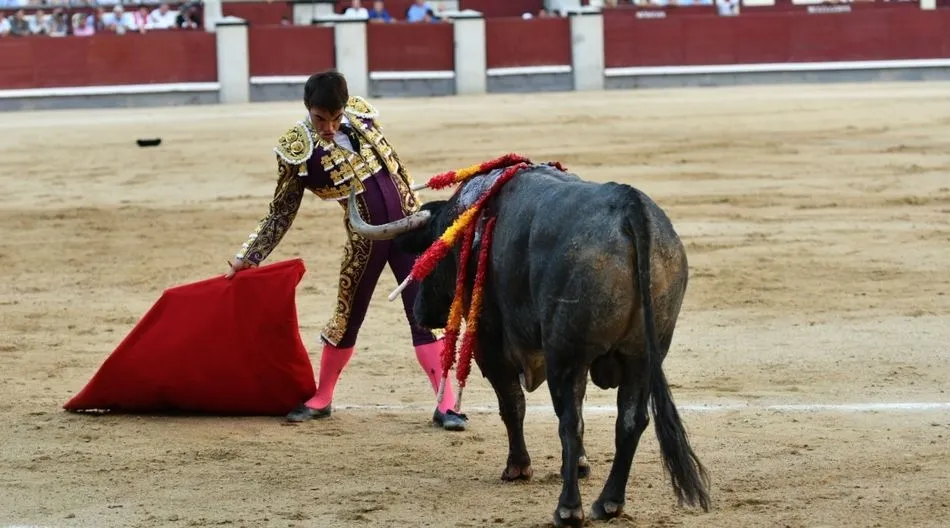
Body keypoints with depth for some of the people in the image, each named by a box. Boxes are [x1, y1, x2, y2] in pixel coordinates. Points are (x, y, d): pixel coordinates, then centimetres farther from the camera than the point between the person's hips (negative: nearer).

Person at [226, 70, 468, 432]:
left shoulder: (360, 113, -3)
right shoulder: (297, 149, -13)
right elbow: (281, 212, -3)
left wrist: (416, 208, 17)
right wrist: (248, 256, -2)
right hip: (365, 239, -2)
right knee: (347, 318, 10)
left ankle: (446, 404, 0)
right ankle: (321, 399, 29)